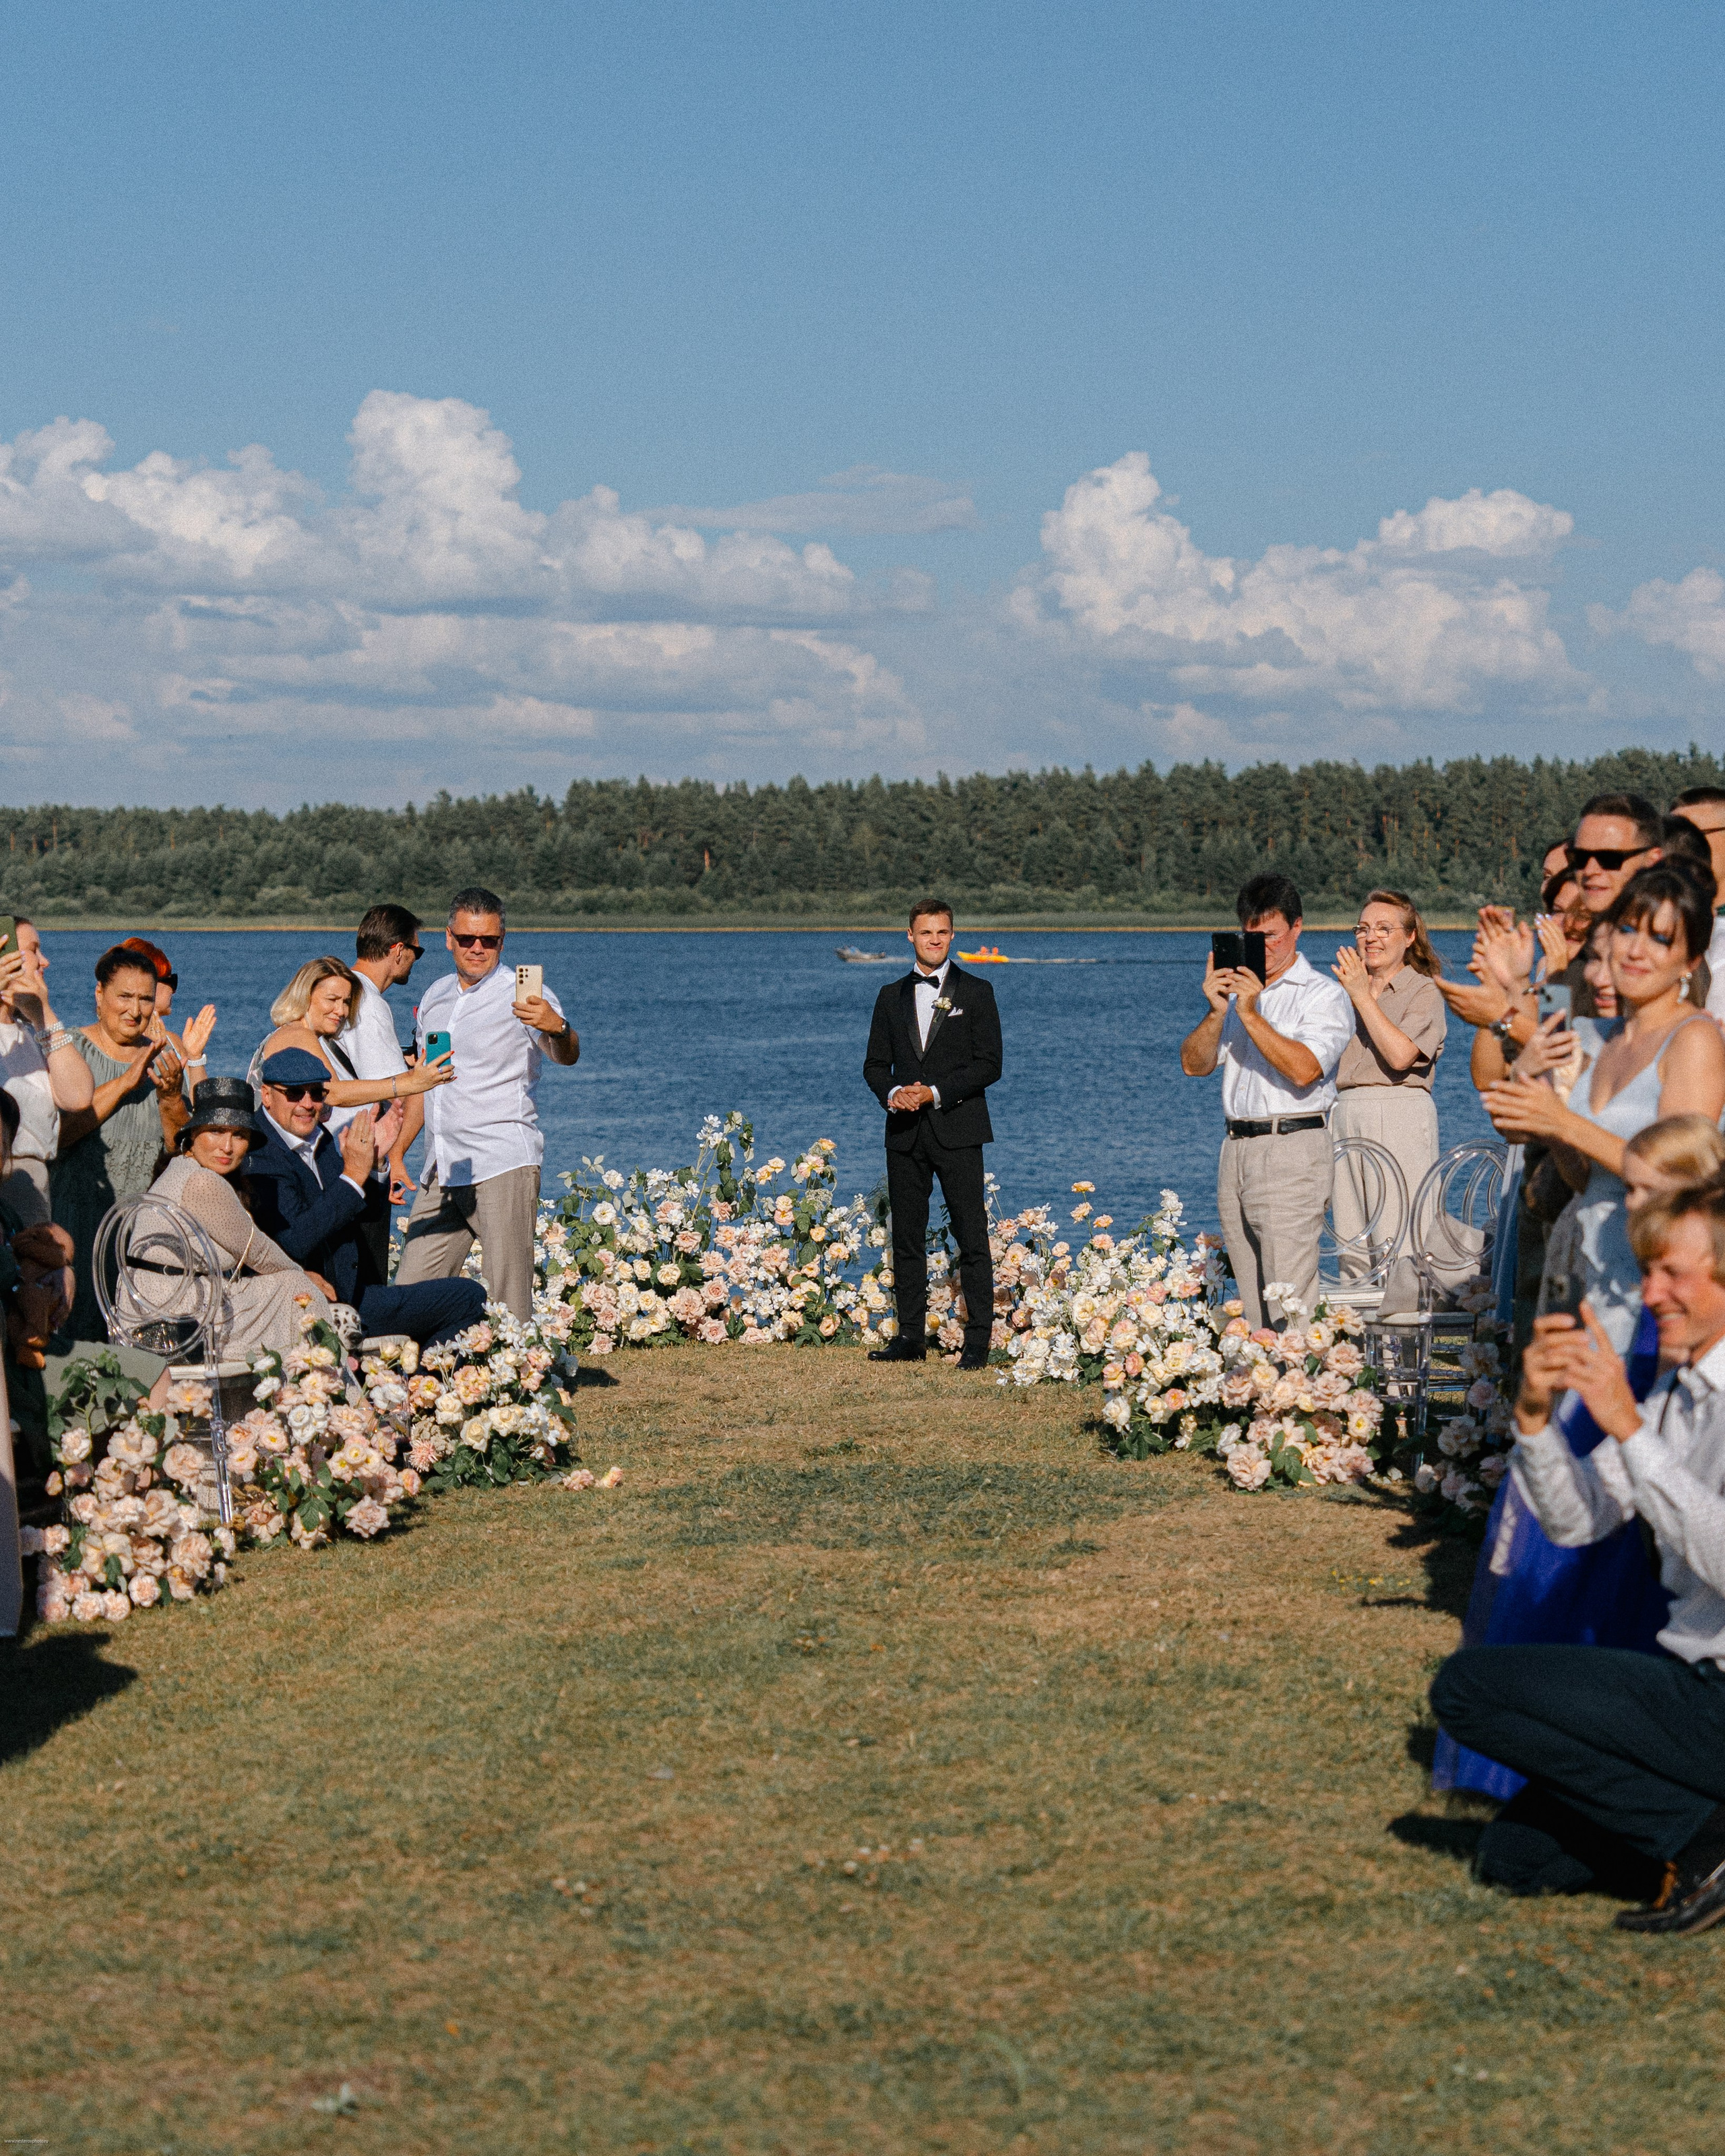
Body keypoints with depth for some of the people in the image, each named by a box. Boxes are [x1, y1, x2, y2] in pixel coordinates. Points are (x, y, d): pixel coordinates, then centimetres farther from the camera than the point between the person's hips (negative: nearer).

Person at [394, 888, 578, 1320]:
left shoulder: (522, 996, -5)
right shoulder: (436, 996, 16)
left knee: (510, 1307, -11)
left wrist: (558, 1028, -45)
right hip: (441, 1172, 7)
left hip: (503, 1169, -7)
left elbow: (566, 1056, -23)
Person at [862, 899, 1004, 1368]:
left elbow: (989, 1065, -5)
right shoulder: (892, 996, 13)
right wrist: (892, 1093, -10)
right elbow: (875, 1064, 13)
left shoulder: (975, 993, 2)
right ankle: (910, 1336, 12)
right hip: (905, 1134, 4)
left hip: (958, 1131, -4)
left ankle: (978, 1341, -3)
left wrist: (935, 1093, -15)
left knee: (972, 1238, -5)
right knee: (907, 1238, 6)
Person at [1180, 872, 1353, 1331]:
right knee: (1251, 1305, 7)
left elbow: (1303, 1069, -17)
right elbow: (1194, 1065, 10)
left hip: (1291, 1151, -7)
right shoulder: (1235, 988, 18)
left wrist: (1251, 1015, -17)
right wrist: (1216, 1014, -6)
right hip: (1237, 1150, 7)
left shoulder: (1323, 995, -1)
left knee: (1289, 1305, -12)